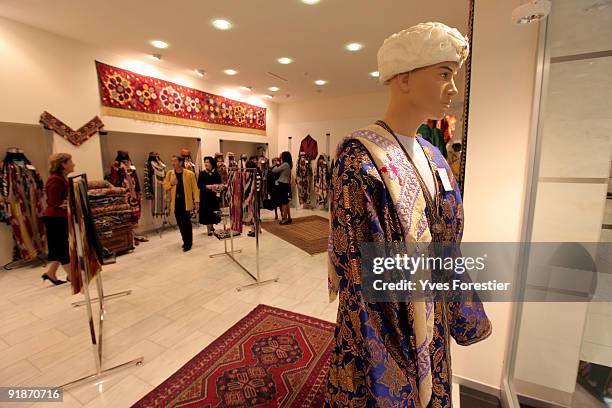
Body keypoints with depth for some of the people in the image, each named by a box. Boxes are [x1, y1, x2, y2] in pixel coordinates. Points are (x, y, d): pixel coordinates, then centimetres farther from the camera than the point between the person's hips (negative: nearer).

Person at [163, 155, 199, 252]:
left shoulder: (190, 174, -4)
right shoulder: (169, 173, 8)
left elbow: (195, 188, -4)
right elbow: (164, 185, 12)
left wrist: (196, 201, -8)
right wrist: (171, 183, -9)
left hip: (186, 201, -4)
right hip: (176, 202, 4)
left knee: (186, 222, -5)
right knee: (180, 223, 10)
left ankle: (188, 243, 6)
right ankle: (185, 240, 25)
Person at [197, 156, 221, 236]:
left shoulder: (216, 173, 2)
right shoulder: (202, 173, 1)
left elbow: (220, 184, 4)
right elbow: (199, 185, -3)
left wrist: (217, 186, -17)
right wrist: (207, 186, -18)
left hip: (214, 195, 1)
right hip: (205, 196, -1)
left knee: (213, 211, 4)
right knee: (206, 211, 0)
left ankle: (211, 226, 24)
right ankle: (208, 228, 11)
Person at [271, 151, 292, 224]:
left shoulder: (285, 164, -16)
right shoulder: (288, 165, 11)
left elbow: (274, 170, -13)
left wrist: (276, 166, 6)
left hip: (282, 184, -9)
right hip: (286, 184, 9)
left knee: (283, 202, -3)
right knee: (286, 202, 14)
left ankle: (285, 219, 3)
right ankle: (289, 218, 21)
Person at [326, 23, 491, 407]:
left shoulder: (431, 155, 3)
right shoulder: (360, 156, -23)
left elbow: (445, 243, 9)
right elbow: (356, 264, -24)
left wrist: (464, 312, 14)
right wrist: (377, 370, -19)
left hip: (430, 309, 8)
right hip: (385, 314, -7)